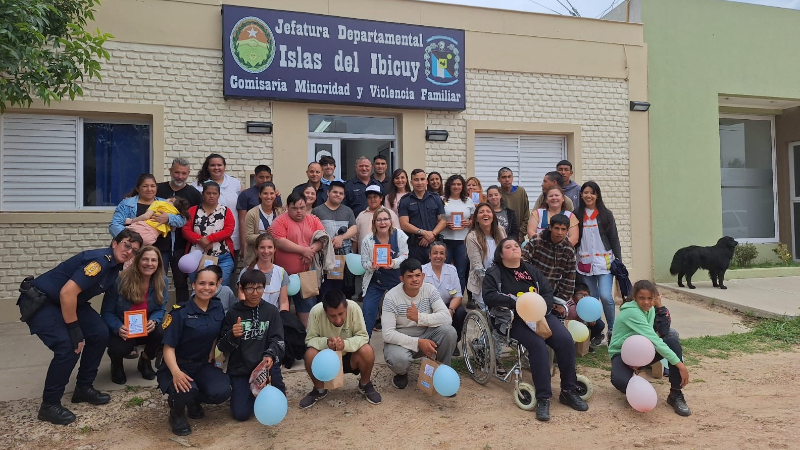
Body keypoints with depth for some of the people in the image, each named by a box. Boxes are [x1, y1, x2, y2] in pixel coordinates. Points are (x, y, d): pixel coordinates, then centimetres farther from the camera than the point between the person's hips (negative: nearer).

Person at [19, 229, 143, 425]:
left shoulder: (115, 266, 2)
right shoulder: (100, 260, -27)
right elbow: (67, 293, -33)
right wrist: (75, 331, -27)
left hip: (67, 301, 9)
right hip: (38, 301, -9)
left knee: (99, 333, -2)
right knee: (68, 347, -21)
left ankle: (83, 388, 13)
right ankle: (49, 405, -4)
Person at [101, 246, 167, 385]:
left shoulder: (162, 282, -12)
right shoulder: (120, 281, -21)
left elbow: (161, 309, -5)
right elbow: (107, 312, -15)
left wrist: (154, 321, -29)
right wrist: (118, 328, -34)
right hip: (122, 331, -3)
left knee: (161, 333, -30)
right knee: (120, 348, -34)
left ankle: (145, 360, 7)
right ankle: (116, 363, 11)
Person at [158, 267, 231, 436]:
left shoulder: (218, 308, -2)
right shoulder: (180, 312, -16)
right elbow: (169, 347, -17)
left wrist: (212, 352, -1)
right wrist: (176, 372, -34)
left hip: (203, 365, 4)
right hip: (178, 365, -4)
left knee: (222, 392, -23)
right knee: (186, 390, -36)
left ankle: (194, 401, 13)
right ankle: (176, 414, 2)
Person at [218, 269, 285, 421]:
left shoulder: (271, 311, 0)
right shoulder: (233, 313, 0)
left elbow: (277, 340, -7)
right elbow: (222, 347, -1)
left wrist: (270, 355, -28)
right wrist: (232, 336, -23)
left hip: (264, 363, 0)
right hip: (240, 368, 0)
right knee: (240, 414, -11)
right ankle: (250, 392, 22)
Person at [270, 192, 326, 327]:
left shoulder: (313, 220, 8)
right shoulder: (280, 221, -5)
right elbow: (280, 242, -16)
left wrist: (312, 250, -16)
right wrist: (303, 250, -16)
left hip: (307, 273, 4)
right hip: (284, 274, -3)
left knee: (307, 304, 9)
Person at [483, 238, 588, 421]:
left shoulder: (531, 270, 21)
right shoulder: (494, 274, 8)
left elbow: (548, 292, 13)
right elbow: (489, 296, -9)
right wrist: (517, 301, -17)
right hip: (514, 319, -5)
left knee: (566, 340, -21)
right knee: (537, 344, -32)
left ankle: (568, 391, -7)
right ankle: (543, 398, -26)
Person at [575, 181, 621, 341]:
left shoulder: (605, 214, 4)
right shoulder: (577, 215, 6)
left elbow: (614, 239, 4)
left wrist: (619, 260, -1)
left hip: (604, 262, -2)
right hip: (585, 263, 2)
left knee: (605, 296, -14)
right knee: (591, 298, 6)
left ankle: (612, 330, 4)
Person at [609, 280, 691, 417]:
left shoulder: (650, 309, 0)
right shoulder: (632, 312, -27)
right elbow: (655, 340, -33)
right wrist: (680, 364, -35)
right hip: (622, 354, -7)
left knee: (673, 341, -19)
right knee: (621, 382, -40)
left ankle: (676, 394, -12)